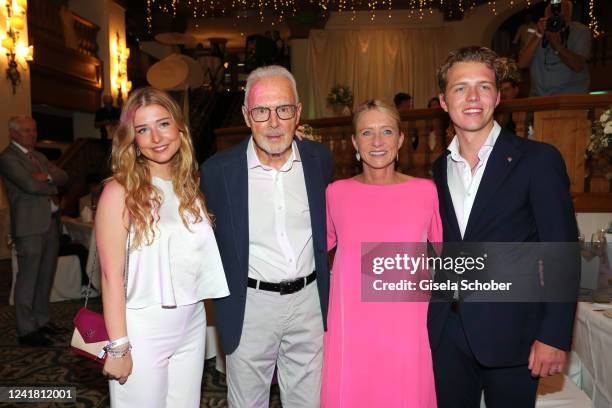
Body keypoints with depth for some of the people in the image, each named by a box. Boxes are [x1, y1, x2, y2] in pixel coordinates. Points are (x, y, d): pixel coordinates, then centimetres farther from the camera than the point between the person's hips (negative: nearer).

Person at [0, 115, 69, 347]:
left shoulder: (39, 157, 20)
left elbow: (63, 177, 10)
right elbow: (30, 185, -18)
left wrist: (47, 177, -10)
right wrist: (52, 187, -2)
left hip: (51, 223, 8)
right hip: (30, 226, -8)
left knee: (45, 277, 14)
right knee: (28, 280, -1)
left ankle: (41, 321, 27)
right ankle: (26, 331, 9)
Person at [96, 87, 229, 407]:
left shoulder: (191, 188, 5)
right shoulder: (120, 191, -10)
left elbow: (202, 258, 7)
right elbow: (111, 275, -11)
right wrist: (118, 347, -12)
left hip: (193, 322, 5)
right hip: (142, 326, -4)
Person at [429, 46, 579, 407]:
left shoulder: (539, 160, -7)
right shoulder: (440, 169, 7)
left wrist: (555, 336, -13)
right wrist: (432, 319, 7)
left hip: (511, 334, -4)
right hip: (448, 334, 4)